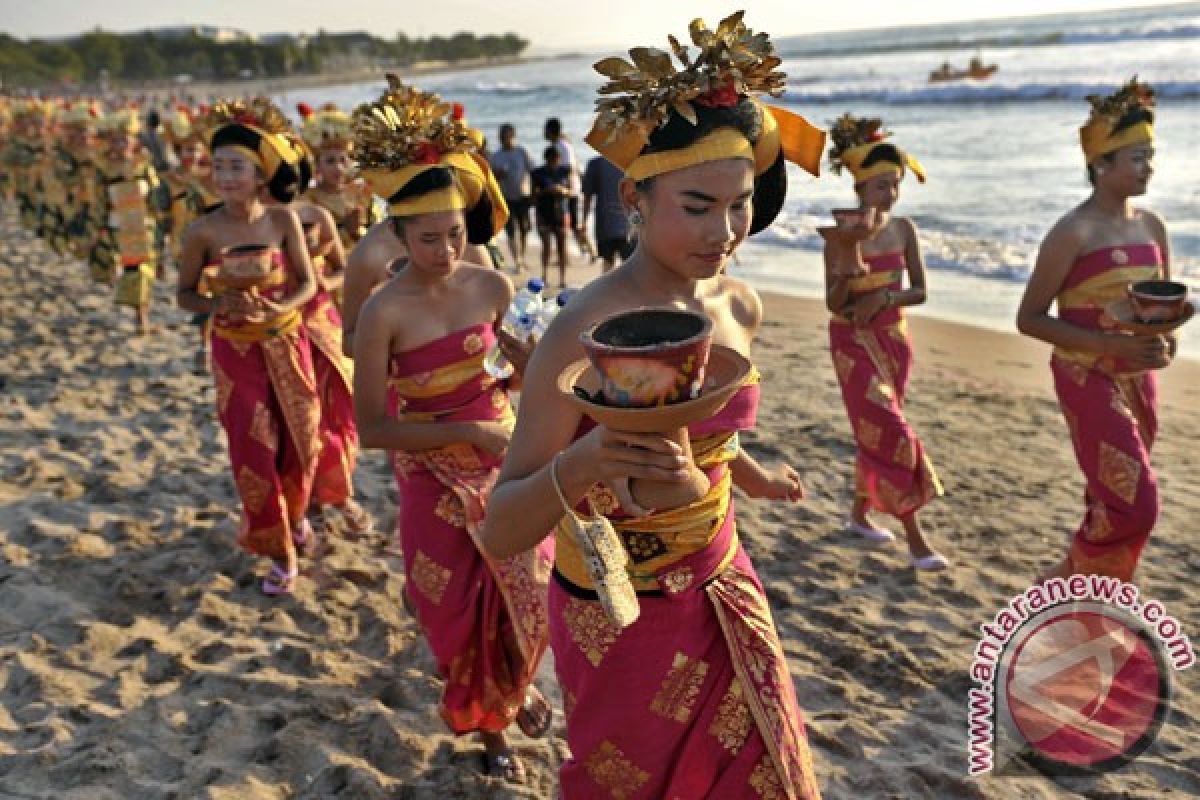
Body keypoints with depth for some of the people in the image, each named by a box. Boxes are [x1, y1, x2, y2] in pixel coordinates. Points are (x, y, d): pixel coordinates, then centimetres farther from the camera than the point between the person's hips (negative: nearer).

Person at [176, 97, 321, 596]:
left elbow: (308, 283, -5)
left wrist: (278, 309, -24)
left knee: (300, 442, 12)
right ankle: (281, 554, 15)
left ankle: (295, 512, 44)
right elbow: (184, 295, -3)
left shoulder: (283, 220, -10)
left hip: (287, 344, 1)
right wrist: (220, 304, -23)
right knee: (253, 453, -1)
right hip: (236, 351, -1)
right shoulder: (203, 231, -12)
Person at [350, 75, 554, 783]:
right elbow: (374, 428, -16)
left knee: (528, 590, 10)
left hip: (504, 459, 3)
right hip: (434, 476, -3)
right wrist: (469, 433, -21)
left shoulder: (492, 287, -8)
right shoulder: (386, 312, -18)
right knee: (463, 611, 9)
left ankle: (514, 687, 45)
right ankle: (491, 725, 38)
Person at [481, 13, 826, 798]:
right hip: (623, 622, -6)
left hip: (726, 596, 6)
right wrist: (577, 466, -44)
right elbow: (500, 534, -25)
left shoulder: (741, 306, -5)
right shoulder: (585, 331, -26)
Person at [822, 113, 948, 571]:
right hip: (854, 342, -5)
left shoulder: (903, 228, 0)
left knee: (876, 431, 14)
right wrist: (851, 264, -31)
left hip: (894, 338, 5)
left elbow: (920, 291, 1)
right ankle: (915, 539, -2)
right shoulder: (842, 235, -13)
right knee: (889, 431, -8)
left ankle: (859, 513, 32)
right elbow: (833, 303, -15)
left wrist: (884, 296, -17)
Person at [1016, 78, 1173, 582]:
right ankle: (1069, 584, 14)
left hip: (1138, 380, 7)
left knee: (1112, 500, 15)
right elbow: (1029, 318, -14)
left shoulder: (1152, 226, 6)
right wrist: (1111, 344, -22)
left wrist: (1167, 338, -6)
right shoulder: (1074, 232, -14)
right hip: (1088, 379, -7)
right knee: (1134, 502, -10)